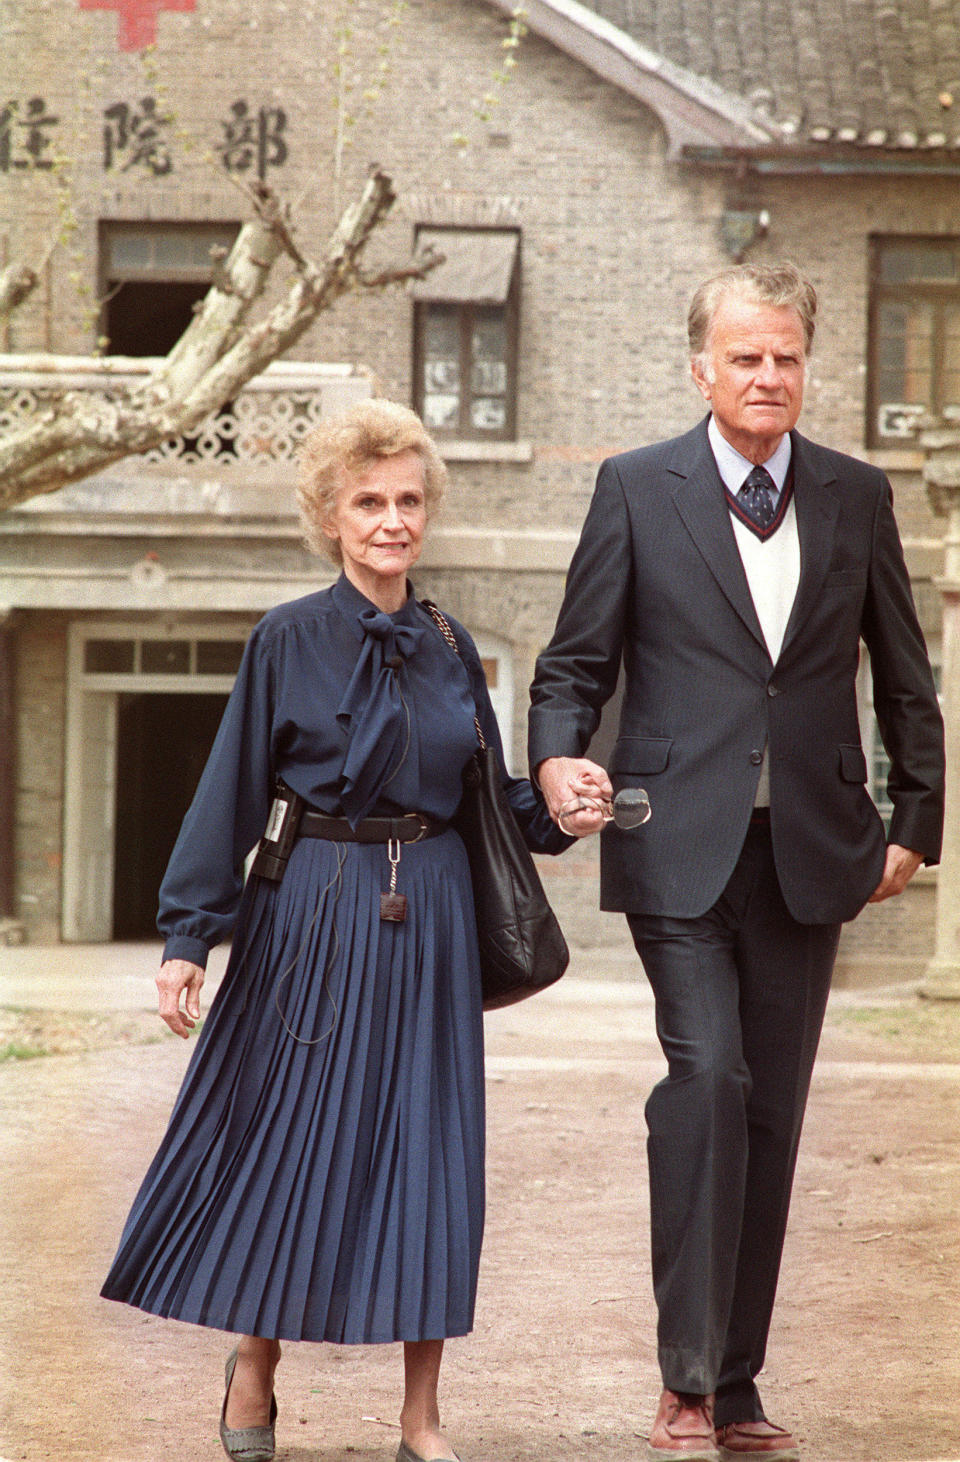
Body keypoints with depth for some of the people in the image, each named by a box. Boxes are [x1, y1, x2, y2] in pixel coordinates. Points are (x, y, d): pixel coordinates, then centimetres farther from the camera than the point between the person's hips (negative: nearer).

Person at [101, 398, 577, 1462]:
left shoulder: (451, 650, 9)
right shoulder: (288, 643, -3)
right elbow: (231, 795, -4)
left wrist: (554, 813, -5)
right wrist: (187, 936, -9)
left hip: (427, 921, 3)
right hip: (313, 914, -3)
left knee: (428, 1150, 1)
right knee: (293, 1135, 0)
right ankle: (254, 1370, 22)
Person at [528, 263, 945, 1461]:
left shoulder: (857, 497, 10)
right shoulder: (638, 489, 3)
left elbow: (902, 679, 16)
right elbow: (575, 662, 4)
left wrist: (916, 819, 10)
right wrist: (558, 759, -15)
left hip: (809, 853, 3)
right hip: (680, 845, -3)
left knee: (772, 1114, 6)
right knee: (707, 1077, -18)